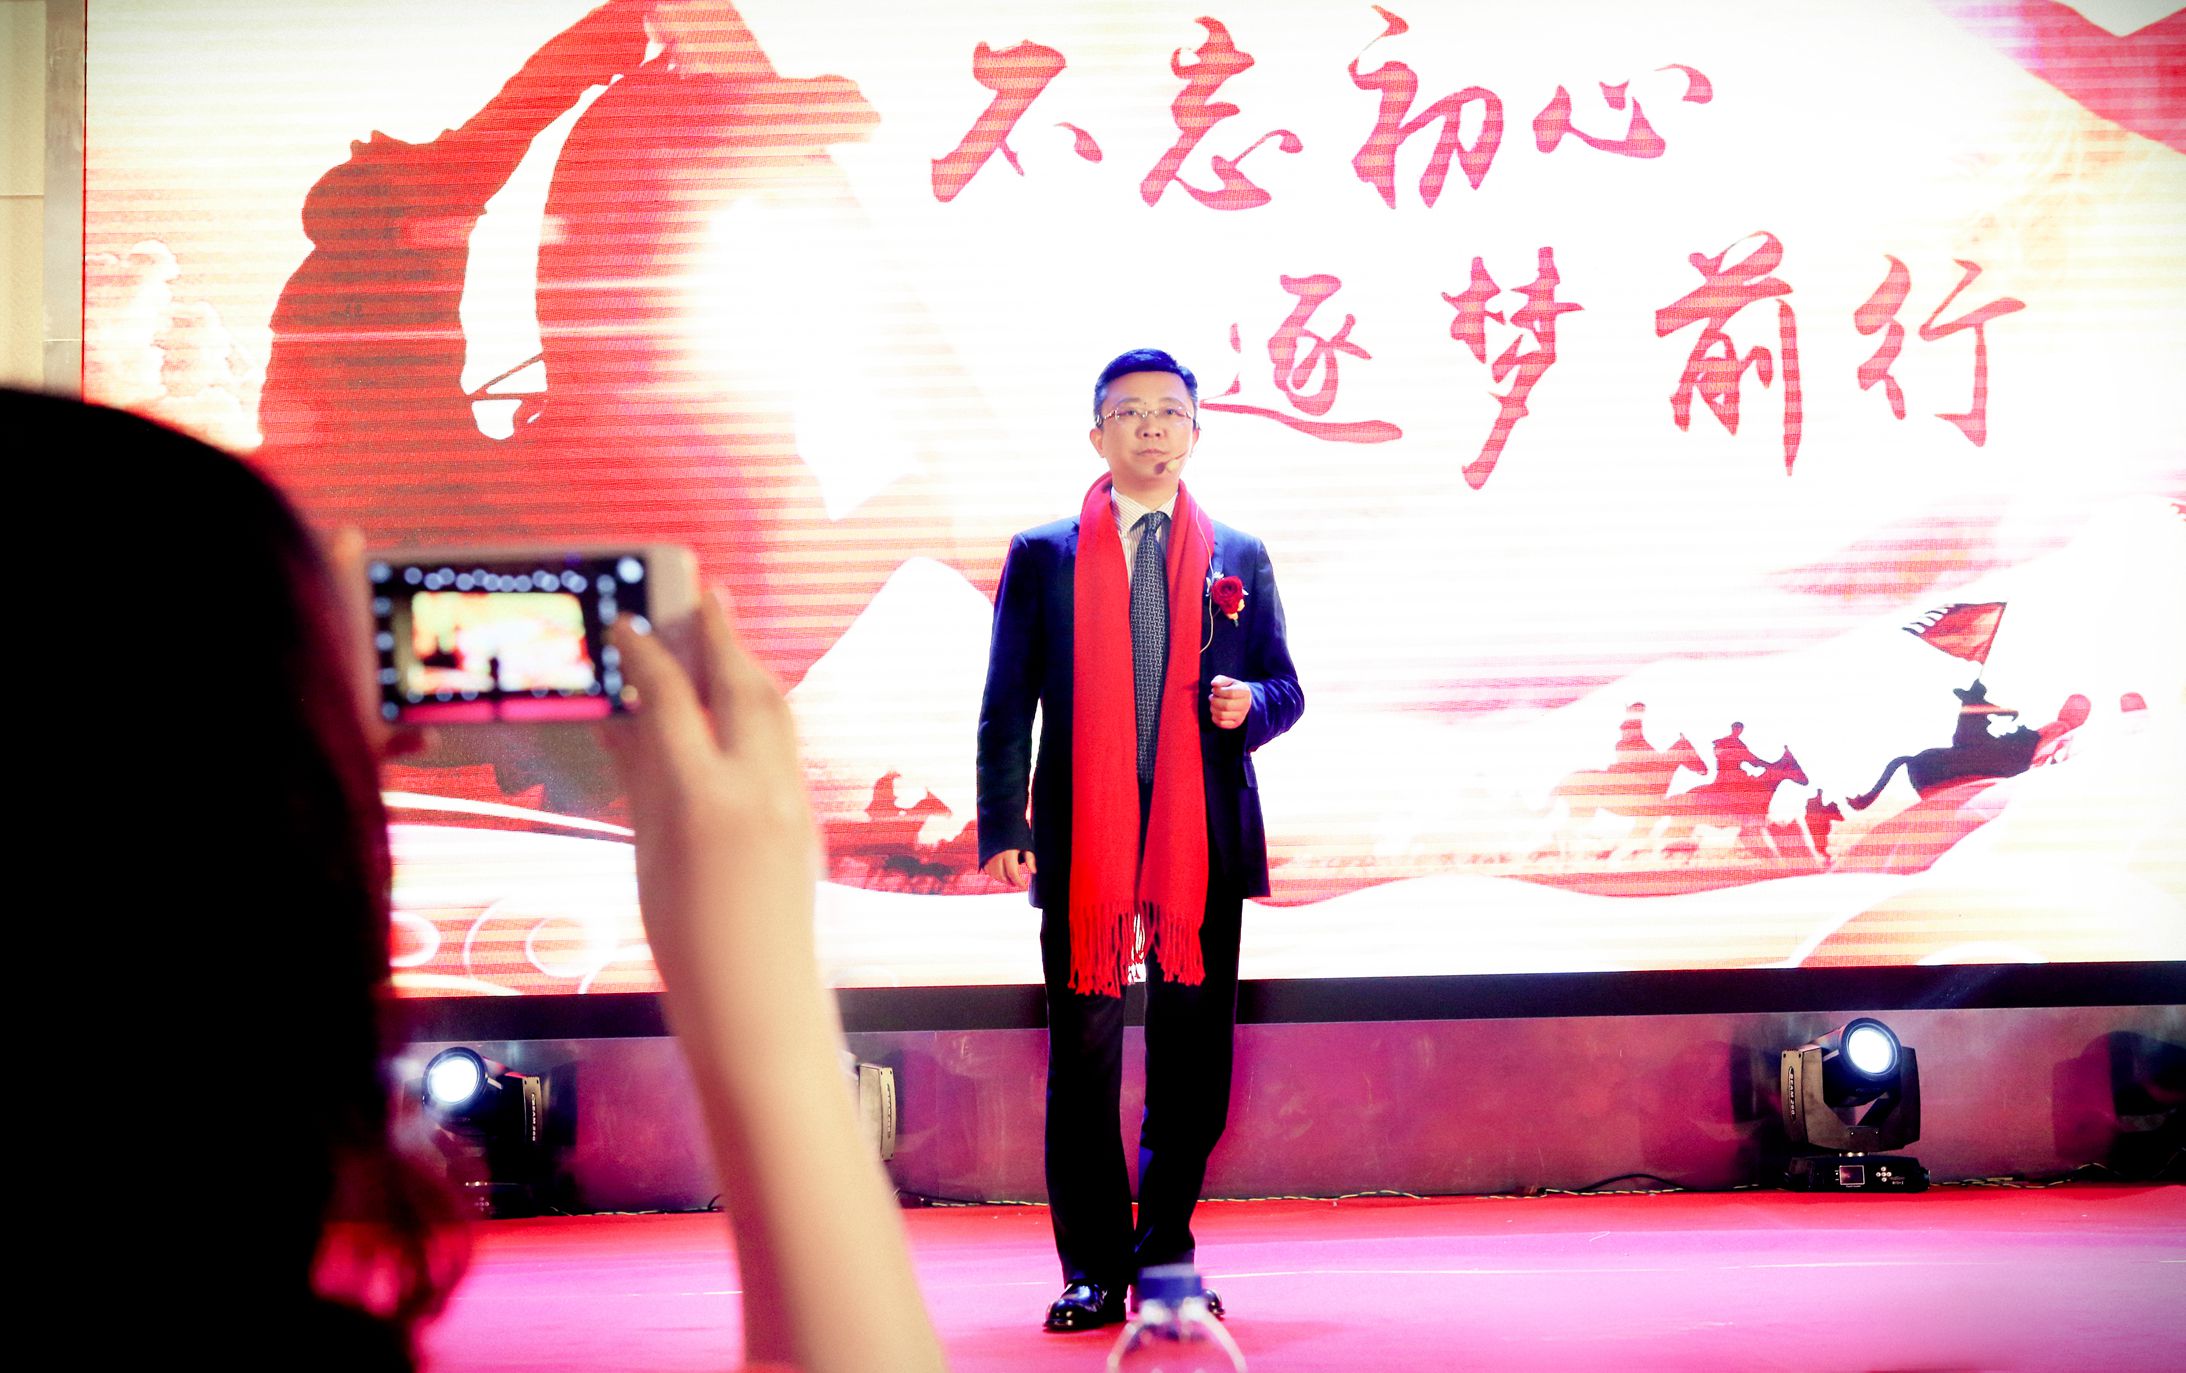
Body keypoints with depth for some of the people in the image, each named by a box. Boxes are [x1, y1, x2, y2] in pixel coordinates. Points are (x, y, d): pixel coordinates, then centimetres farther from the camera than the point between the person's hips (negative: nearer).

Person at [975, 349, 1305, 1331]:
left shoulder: (1241, 559, 12)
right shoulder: (1041, 557, 7)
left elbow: (1284, 687, 15)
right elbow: (1007, 704, 4)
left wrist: (1250, 706, -9)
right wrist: (1001, 827, -6)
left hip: (1204, 834, 2)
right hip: (1081, 834, -2)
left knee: (1195, 1051, 5)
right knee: (1084, 1054, 0)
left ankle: (1165, 1252, 19)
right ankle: (1094, 1270, 7)